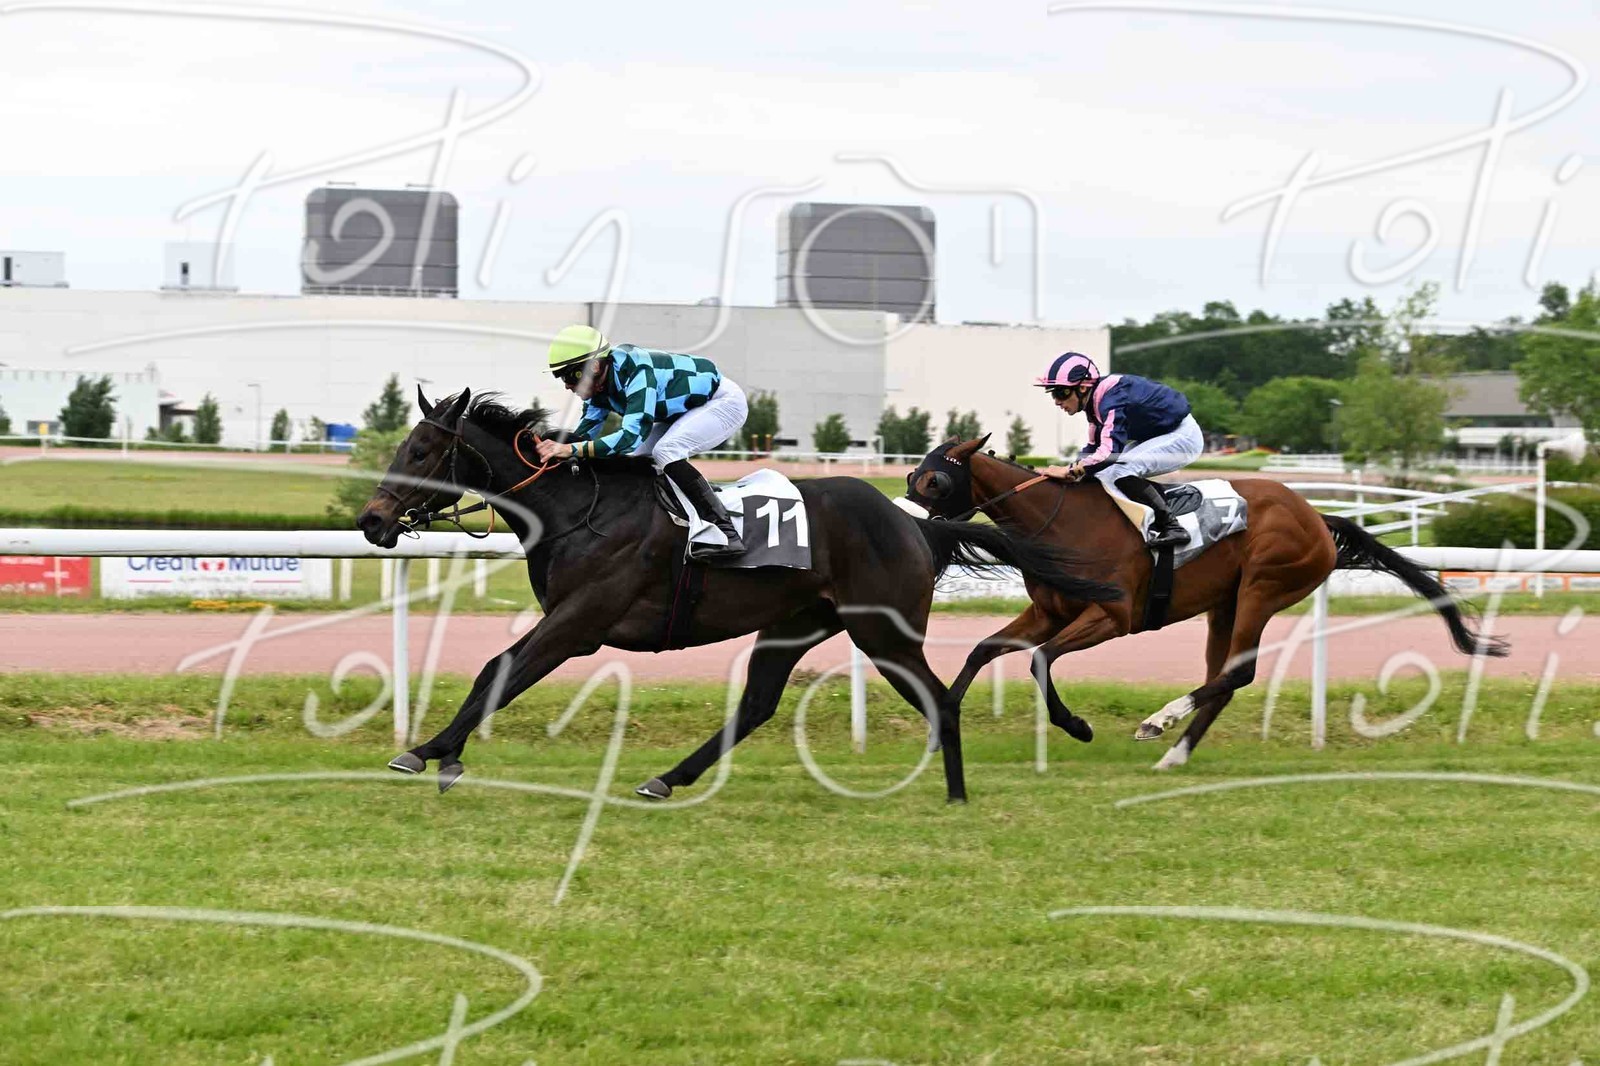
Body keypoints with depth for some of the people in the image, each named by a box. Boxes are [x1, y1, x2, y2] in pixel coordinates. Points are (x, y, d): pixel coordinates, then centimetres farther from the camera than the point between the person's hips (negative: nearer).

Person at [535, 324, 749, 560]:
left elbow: (632, 434, -43)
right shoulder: (599, 386, -6)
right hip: (686, 409, 10)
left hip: (725, 401, -10)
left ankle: (726, 534, -29)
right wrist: (557, 447, -22)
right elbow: (585, 432, -2)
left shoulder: (636, 371, -34)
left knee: (666, 451, -28)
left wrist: (572, 449, -46)